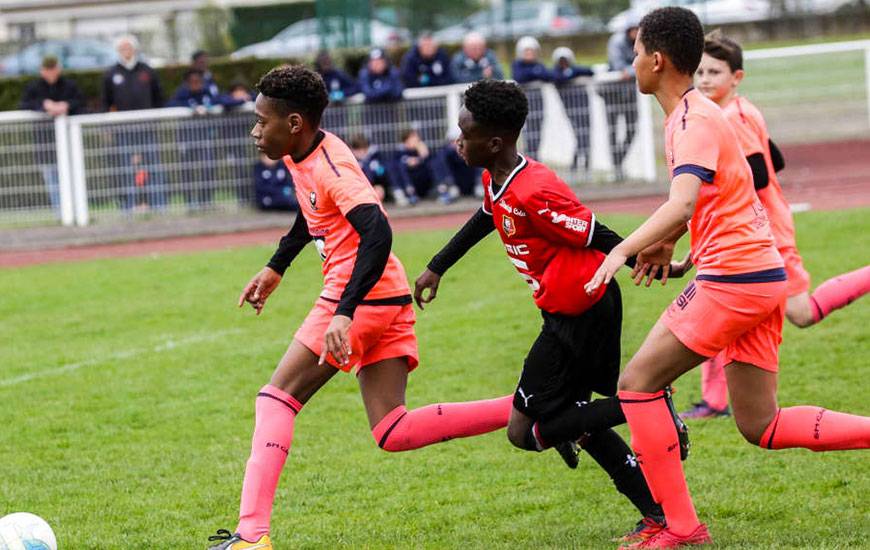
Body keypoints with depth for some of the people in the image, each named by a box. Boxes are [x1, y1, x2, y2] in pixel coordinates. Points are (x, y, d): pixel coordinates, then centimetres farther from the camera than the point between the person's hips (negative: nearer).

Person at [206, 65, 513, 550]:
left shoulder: (331, 167, -19)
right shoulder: (303, 156, 10)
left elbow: (378, 234, -32)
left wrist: (344, 313, -38)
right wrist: (275, 268, 36)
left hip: (362, 298, -9)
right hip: (388, 299, 9)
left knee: (278, 398, -5)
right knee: (394, 434, 5)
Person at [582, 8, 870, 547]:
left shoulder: (694, 121, -14)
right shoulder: (697, 111, 17)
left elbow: (683, 204, -31)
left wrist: (624, 249, -40)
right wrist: (668, 241, 38)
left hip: (731, 278, -10)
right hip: (763, 277, 10)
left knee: (638, 382, -2)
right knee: (761, 426, 10)